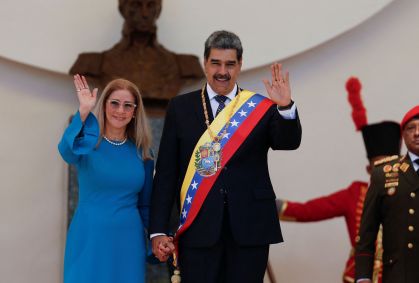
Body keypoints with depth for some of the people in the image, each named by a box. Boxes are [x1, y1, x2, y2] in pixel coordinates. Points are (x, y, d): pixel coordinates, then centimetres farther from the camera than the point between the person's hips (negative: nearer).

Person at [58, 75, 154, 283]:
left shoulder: (141, 152, 6)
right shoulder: (87, 143, -3)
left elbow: (145, 204, 12)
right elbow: (67, 151, -28)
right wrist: (84, 112, -37)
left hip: (128, 240, 3)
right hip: (89, 239, -3)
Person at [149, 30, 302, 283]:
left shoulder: (260, 108, 5)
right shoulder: (181, 107, 6)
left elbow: (289, 142, -10)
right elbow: (166, 173, 4)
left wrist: (285, 107, -30)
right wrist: (159, 230, -1)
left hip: (250, 227, 0)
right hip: (198, 227, 0)